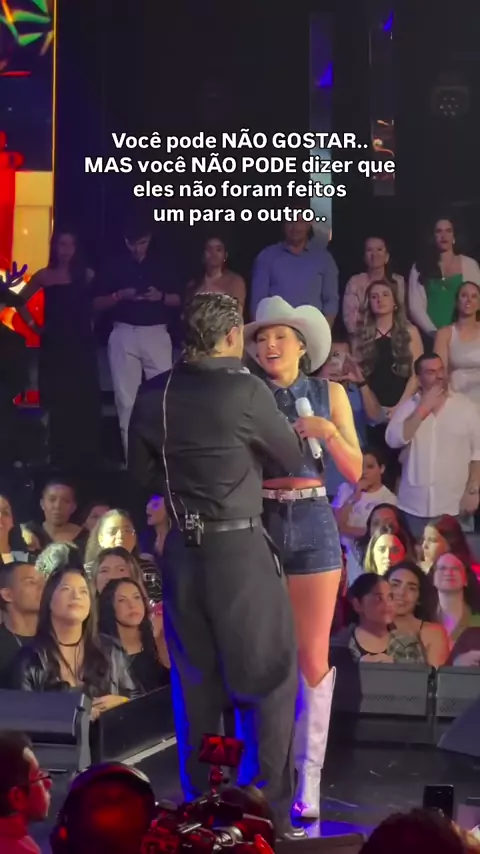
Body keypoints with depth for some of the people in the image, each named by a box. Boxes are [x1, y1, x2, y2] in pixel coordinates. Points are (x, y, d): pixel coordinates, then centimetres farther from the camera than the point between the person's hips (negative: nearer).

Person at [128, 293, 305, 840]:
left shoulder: (153, 395, 1)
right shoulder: (245, 390, -13)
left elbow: (143, 472, 11)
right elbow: (293, 457, 1)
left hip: (181, 549, 5)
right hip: (239, 548, -5)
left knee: (195, 685, 14)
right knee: (268, 680, 4)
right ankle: (268, 818, 4)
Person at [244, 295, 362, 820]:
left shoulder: (329, 394, 6)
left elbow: (355, 472, 3)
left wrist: (329, 433, -12)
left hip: (312, 525, 0)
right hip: (258, 525, 0)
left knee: (313, 660, 0)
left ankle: (308, 780, 7)